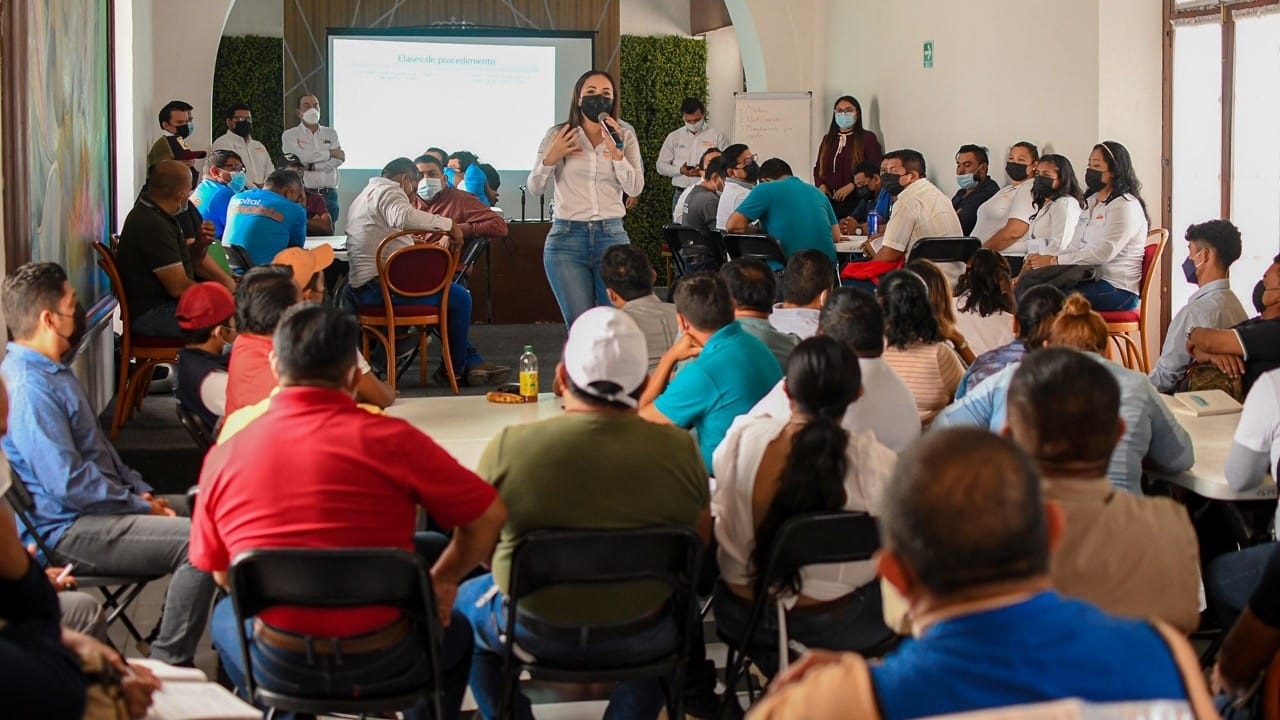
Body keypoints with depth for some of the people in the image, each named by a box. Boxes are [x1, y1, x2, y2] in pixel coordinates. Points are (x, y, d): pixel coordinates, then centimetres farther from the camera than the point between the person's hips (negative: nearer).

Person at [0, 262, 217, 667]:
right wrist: (140, 507, -13)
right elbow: (69, 484, -24)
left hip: (95, 508, 11)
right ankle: (169, 667, -14)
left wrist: (141, 492, 10)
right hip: (68, 531, -11)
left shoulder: (53, 372, 15)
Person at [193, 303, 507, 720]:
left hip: (279, 669, 2)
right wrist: (442, 582, 10)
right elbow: (489, 515, -7)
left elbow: (220, 573, 6)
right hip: (384, 663, -2)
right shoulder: (390, 438, -15)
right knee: (455, 629, 33)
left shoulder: (223, 456, -7)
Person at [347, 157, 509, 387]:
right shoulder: (388, 191, -8)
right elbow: (404, 217, -32)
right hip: (382, 285, -11)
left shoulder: (366, 194, 27)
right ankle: (453, 370, 3)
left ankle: (471, 362, 19)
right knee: (459, 297, -10)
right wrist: (450, 225, -27)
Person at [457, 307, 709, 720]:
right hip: (640, 641, 1)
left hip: (537, 632, -1)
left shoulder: (508, 446, -18)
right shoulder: (679, 450, -15)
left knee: (466, 601, 31)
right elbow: (698, 545, 0)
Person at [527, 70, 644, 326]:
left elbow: (635, 189, -1)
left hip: (612, 236, 1)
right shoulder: (558, 135, 4)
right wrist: (550, 160, -11)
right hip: (567, 238, -1)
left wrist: (617, 153, -14)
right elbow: (535, 189, 7)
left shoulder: (624, 137, 7)